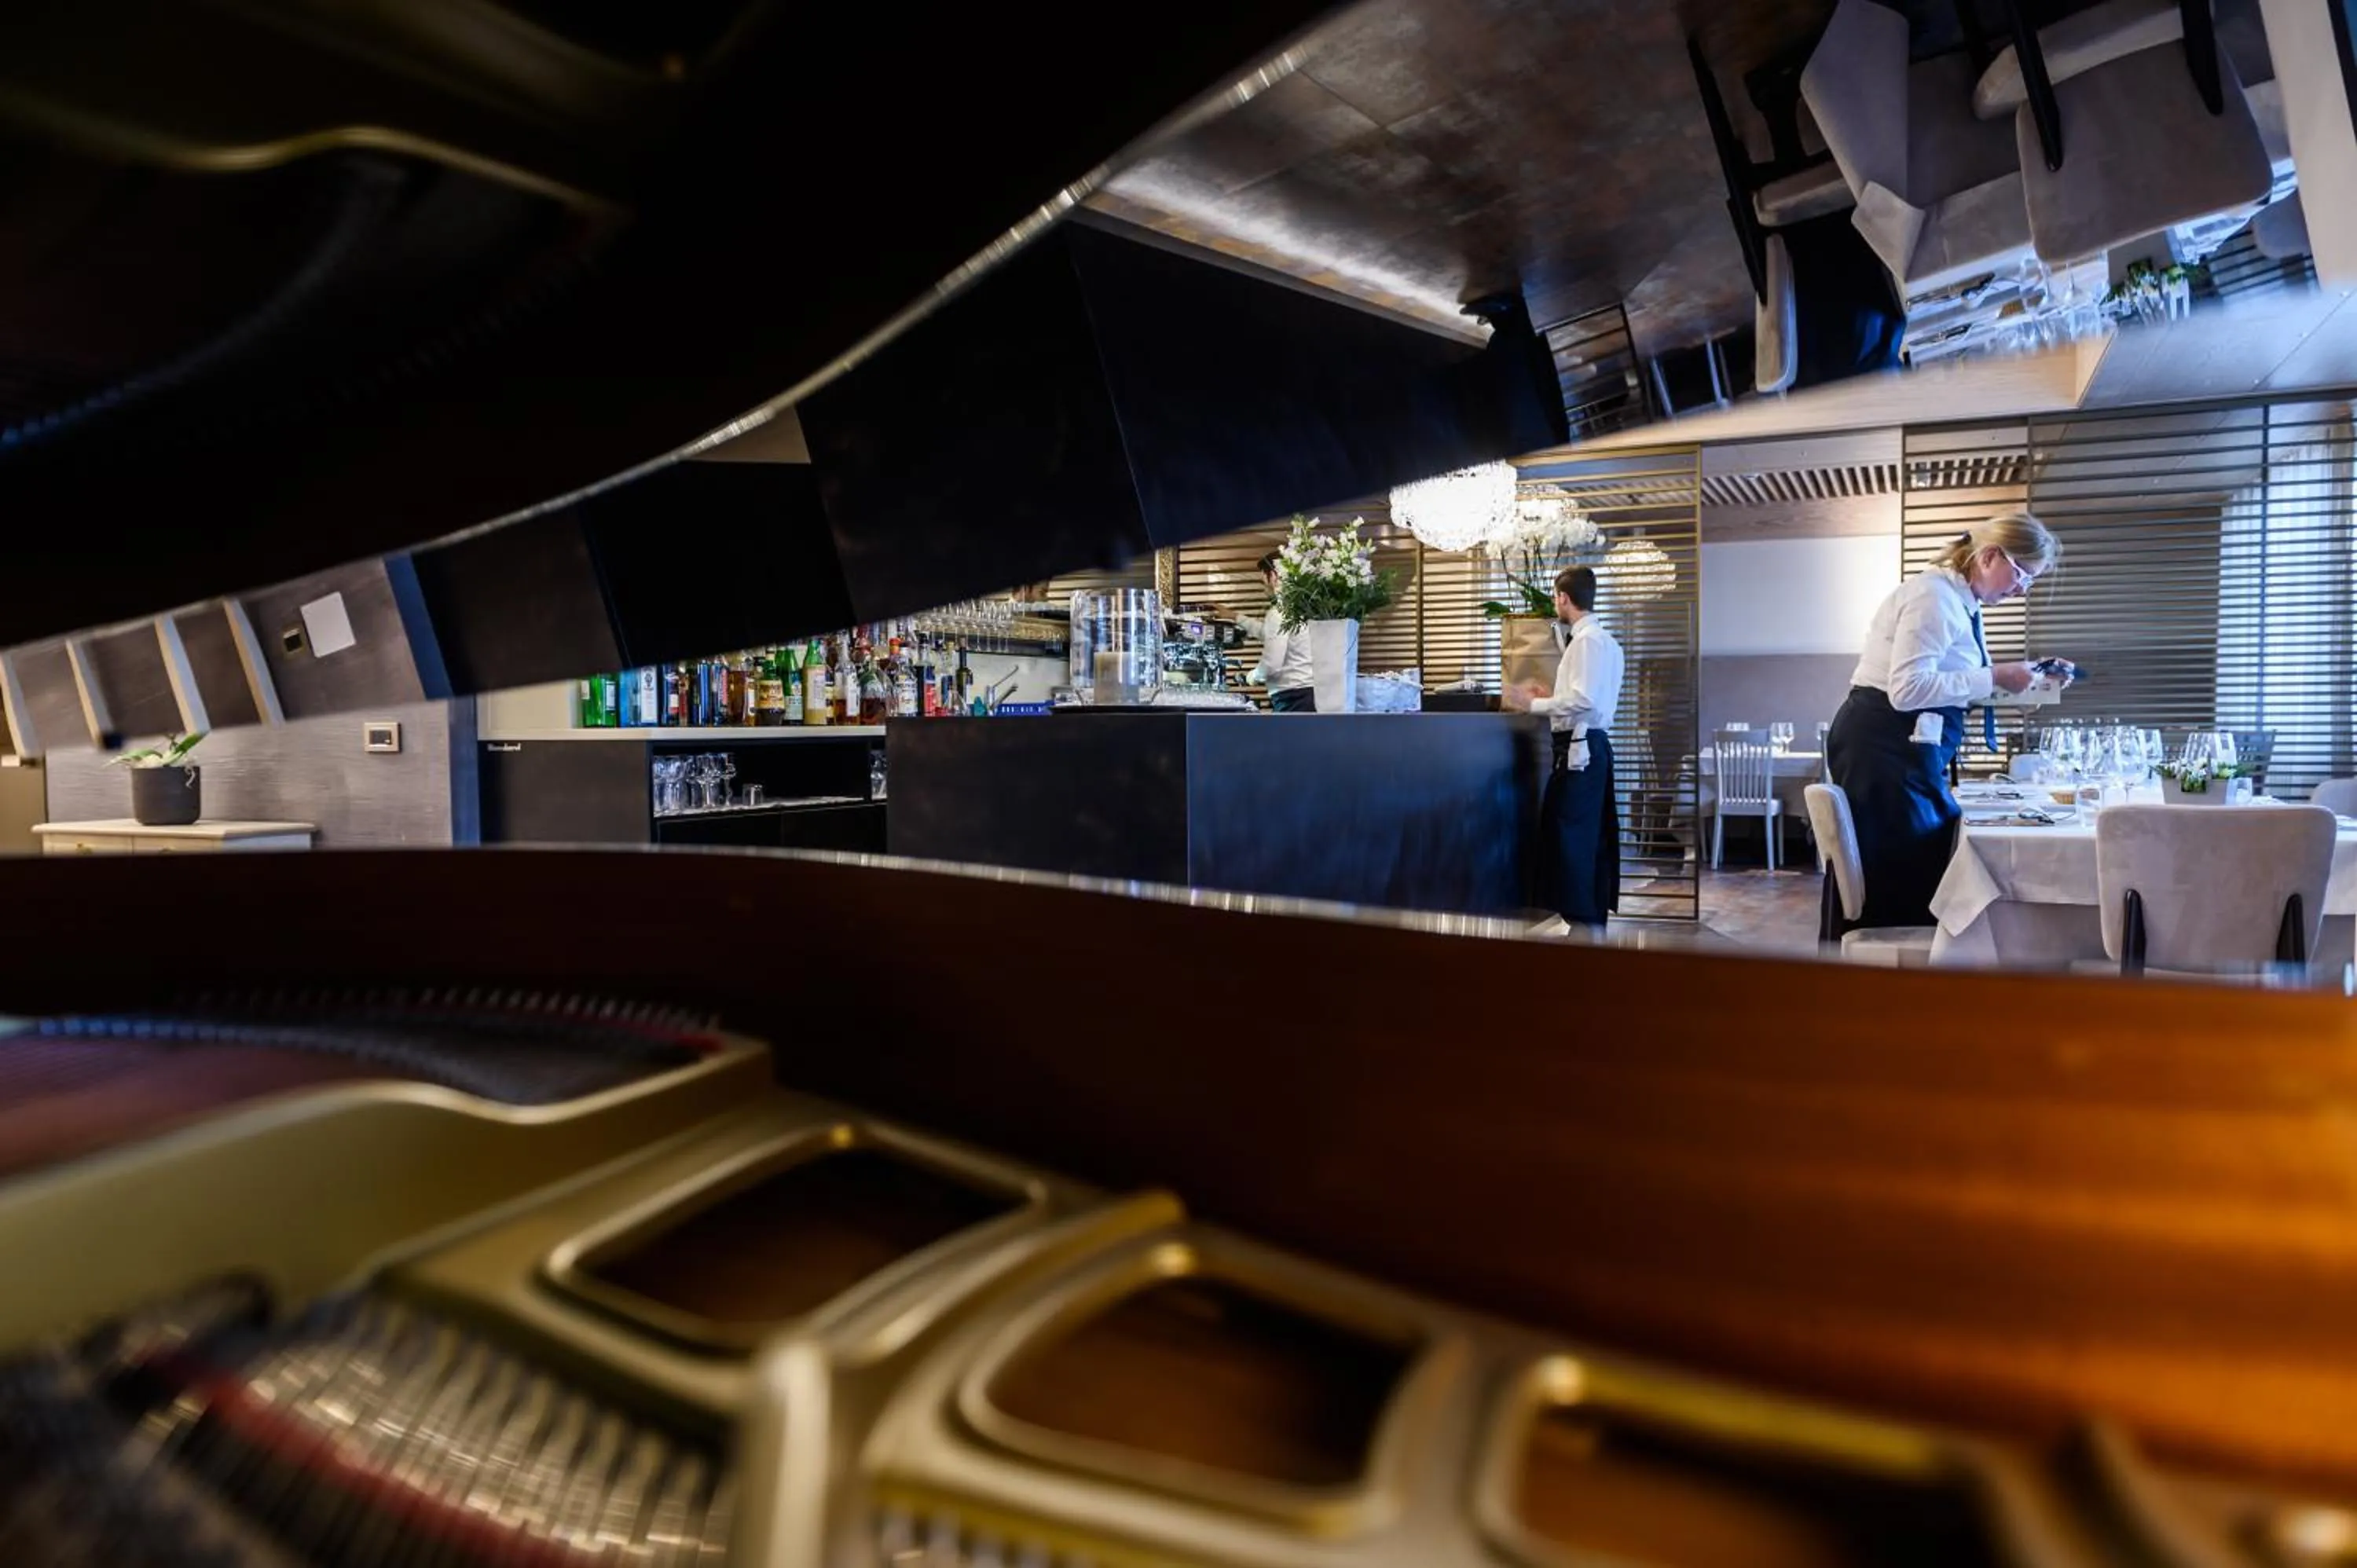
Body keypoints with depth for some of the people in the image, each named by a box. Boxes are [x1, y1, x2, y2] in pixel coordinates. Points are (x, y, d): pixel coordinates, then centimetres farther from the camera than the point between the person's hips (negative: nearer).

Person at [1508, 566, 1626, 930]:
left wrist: (1533, 704, -14)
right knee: (1589, 835, 13)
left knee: (1572, 834, -6)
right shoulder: (1603, 639, 17)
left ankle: (1583, 920, -2)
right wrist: (1549, 697, 16)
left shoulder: (1586, 640, -14)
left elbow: (1584, 700, -23)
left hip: (1579, 746, -10)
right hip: (1590, 745, 10)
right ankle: (1593, 919, 20)